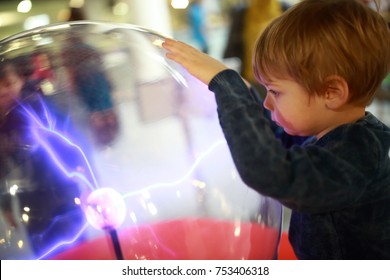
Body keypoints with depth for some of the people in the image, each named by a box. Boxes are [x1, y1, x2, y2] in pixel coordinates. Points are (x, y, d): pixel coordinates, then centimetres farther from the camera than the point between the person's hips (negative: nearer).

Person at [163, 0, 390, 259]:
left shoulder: (354, 155, -26)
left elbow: (271, 174, -42)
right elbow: (274, 138, 20)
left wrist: (225, 82, -34)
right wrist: (241, 93, 6)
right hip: (312, 255, 8)